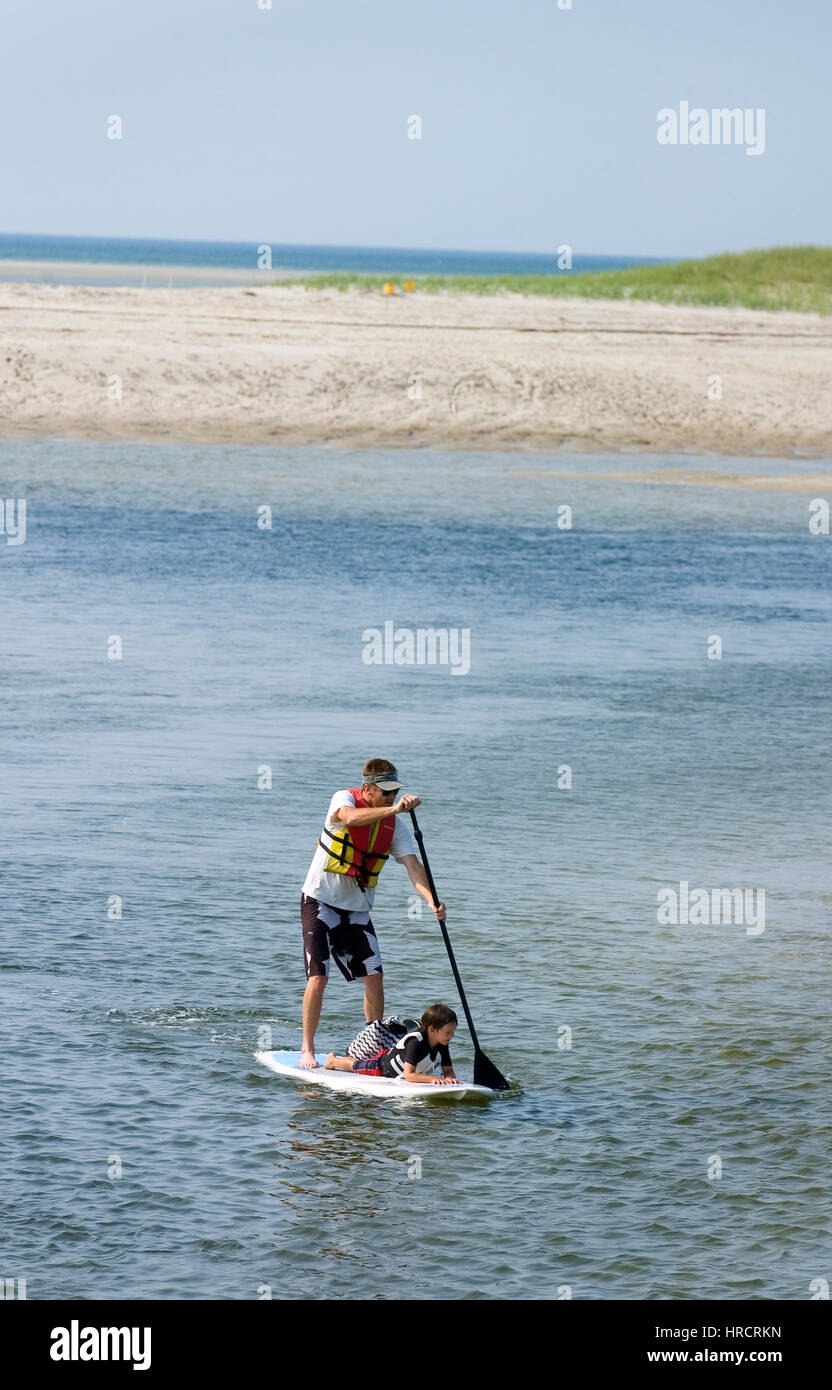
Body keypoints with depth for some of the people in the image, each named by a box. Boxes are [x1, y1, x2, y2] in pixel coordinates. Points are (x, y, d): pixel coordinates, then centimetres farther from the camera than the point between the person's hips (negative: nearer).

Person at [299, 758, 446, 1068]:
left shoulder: (395, 825, -3)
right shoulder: (344, 799, -14)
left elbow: (412, 864, -14)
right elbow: (351, 817, -39)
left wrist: (432, 900, -31)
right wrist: (394, 809, -52)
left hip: (358, 908, 4)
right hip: (320, 901, -4)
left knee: (374, 977, -3)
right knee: (318, 979, -10)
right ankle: (307, 1049, 1)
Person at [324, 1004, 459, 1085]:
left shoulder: (442, 1045, -25)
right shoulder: (415, 1042, -45)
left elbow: (448, 1070, -19)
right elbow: (408, 1075, -49)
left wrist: (449, 1077, -44)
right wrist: (433, 1079, -60)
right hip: (383, 1062, -5)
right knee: (356, 1065, 24)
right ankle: (332, 1060, 53)